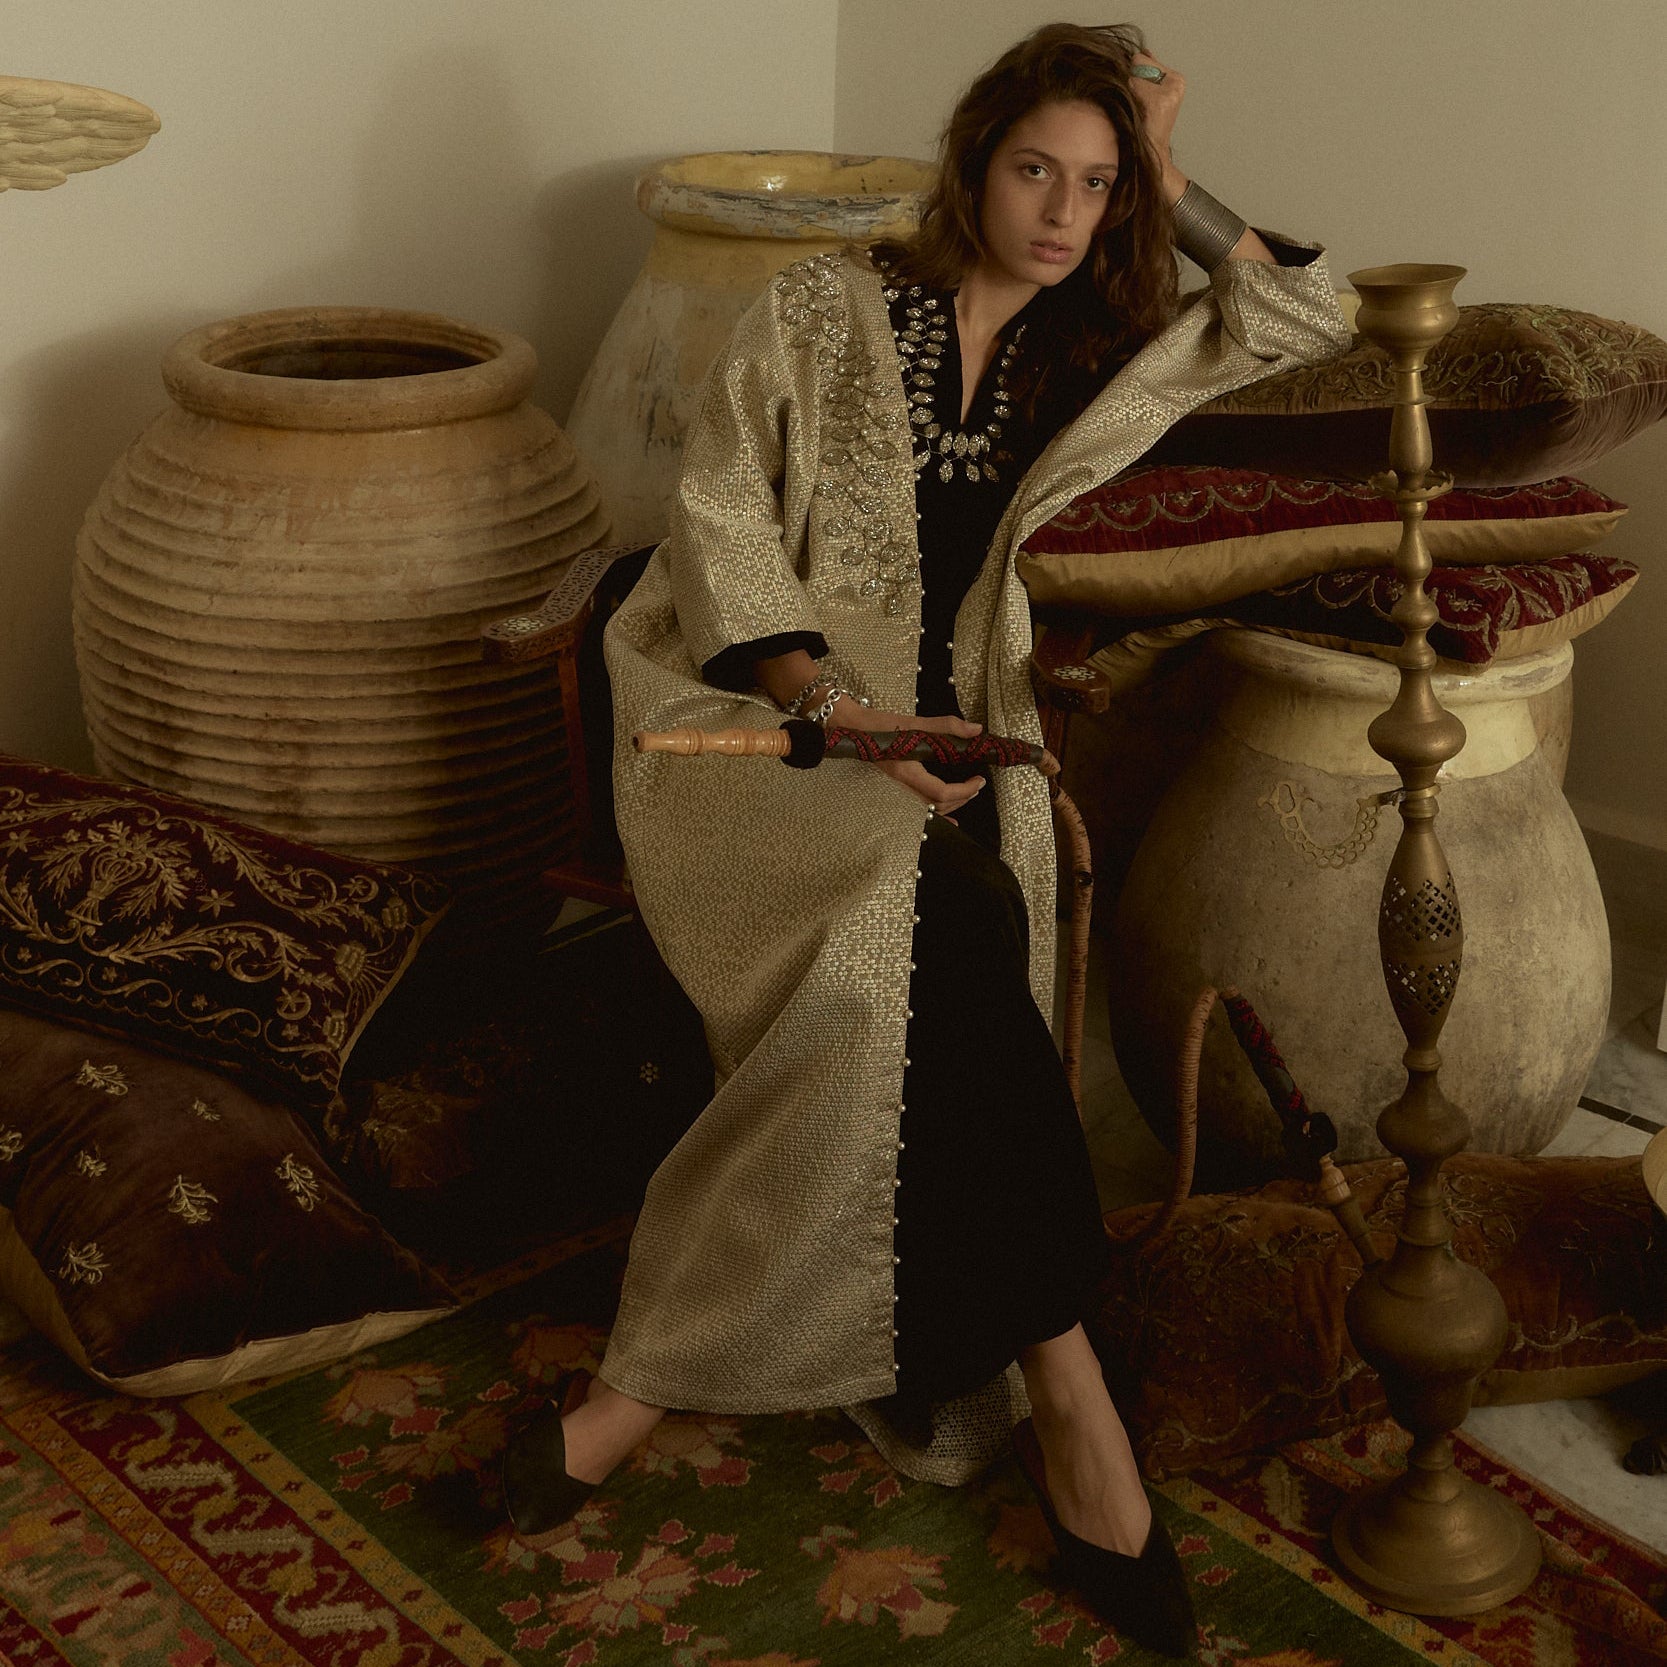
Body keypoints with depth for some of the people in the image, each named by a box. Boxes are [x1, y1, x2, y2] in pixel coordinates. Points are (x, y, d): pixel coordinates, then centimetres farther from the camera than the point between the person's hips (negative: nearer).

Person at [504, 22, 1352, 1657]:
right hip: (756, 714, -4)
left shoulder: (1090, 352, 15)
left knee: (926, 977, -29)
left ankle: (655, 1377, -20)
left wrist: (1170, 185, 10)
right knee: (945, 925, -34)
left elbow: (1311, 322, 16)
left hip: (943, 742, 4)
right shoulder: (825, 309, 4)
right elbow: (719, 534, -2)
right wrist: (839, 710, -17)